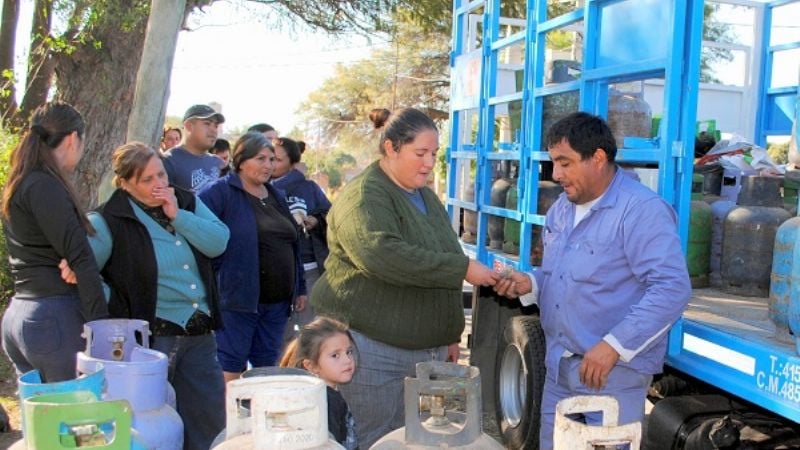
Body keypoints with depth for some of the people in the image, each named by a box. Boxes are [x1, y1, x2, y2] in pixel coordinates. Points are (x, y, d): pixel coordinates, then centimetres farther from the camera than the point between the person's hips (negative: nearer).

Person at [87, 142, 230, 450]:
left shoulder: (188, 203, 7)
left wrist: (178, 216, -11)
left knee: (211, 419, 12)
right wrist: (116, 304, -18)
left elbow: (219, 242, -5)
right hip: (152, 337, -5)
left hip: (200, 334, 5)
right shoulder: (109, 221, -7)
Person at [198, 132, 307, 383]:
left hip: (277, 301, 7)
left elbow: (293, 244, 21)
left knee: (267, 369, 12)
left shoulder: (277, 197, 17)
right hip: (237, 298, -7)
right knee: (230, 371, -3)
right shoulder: (222, 192, -7)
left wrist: (300, 287, 19)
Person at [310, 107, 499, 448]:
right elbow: (383, 255, -32)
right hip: (374, 346, -8)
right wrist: (463, 269, -30)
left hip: (427, 348, 8)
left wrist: (450, 334, 20)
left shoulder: (425, 196, 13)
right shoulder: (364, 197, -14)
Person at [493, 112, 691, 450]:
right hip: (558, 365, 8)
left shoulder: (642, 210, -18)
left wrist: (614, 346, -28)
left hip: (614, 372, -8)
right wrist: (530, 284, 0)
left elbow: (672, 289, -25)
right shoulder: (562, 207, 11)